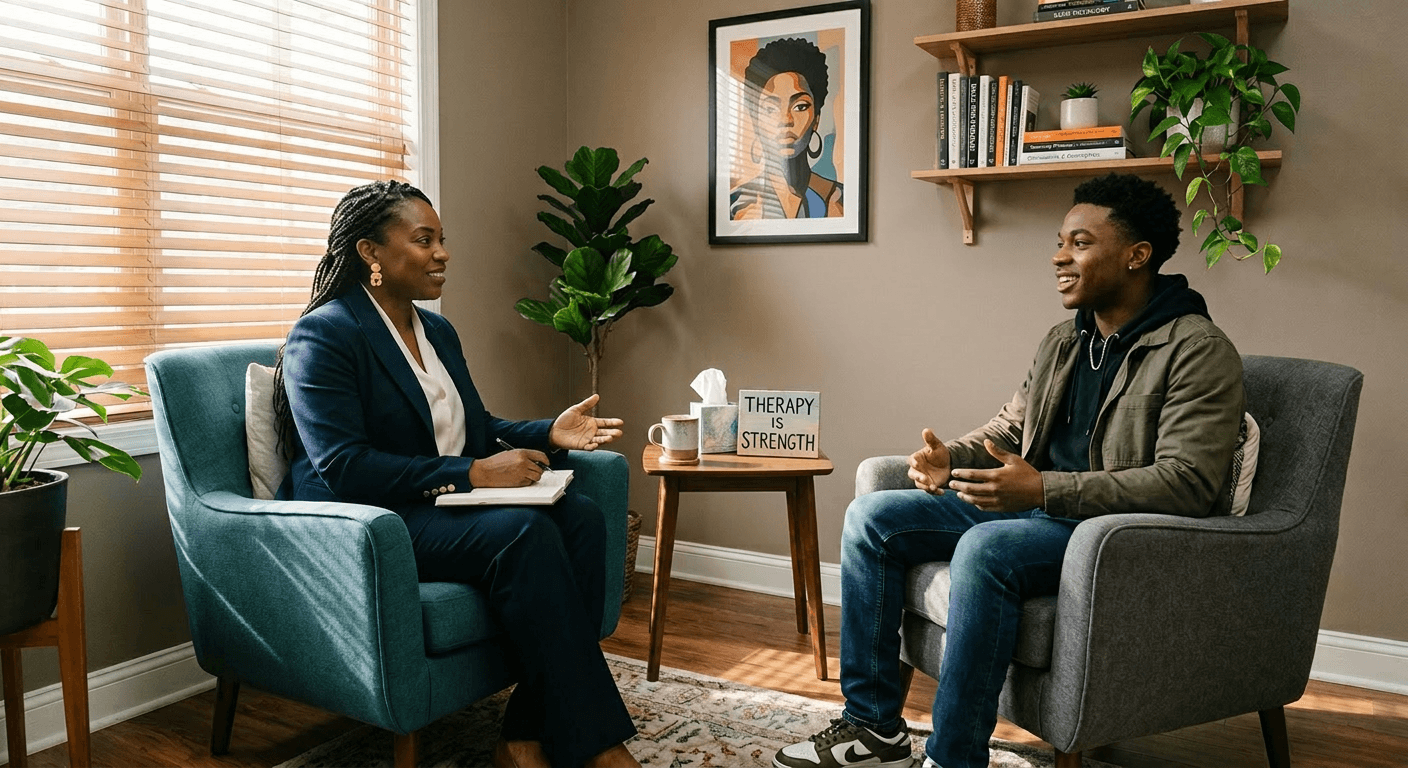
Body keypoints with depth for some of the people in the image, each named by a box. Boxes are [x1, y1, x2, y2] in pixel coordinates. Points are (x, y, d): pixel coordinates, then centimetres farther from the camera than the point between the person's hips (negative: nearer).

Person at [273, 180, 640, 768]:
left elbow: (475, 428, 20)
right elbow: (343, 469, -20)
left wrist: (548, 433, 0)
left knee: (579, 515, -18)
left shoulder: (437, 330, 16)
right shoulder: (322, 335, -10)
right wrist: (471, 473, -24)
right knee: (525, 533, -30)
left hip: (446, 501, 8)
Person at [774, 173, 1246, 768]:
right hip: (1038, 508, 9)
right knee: (871, 516, -3)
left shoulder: (1199, 351, -12)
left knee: (986, 547, -37)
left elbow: (1187, 484, -22)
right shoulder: (1063, 341, 14)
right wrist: (949, 459, -2)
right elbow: (1009, 429, 22)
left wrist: (1044, 489, -28)